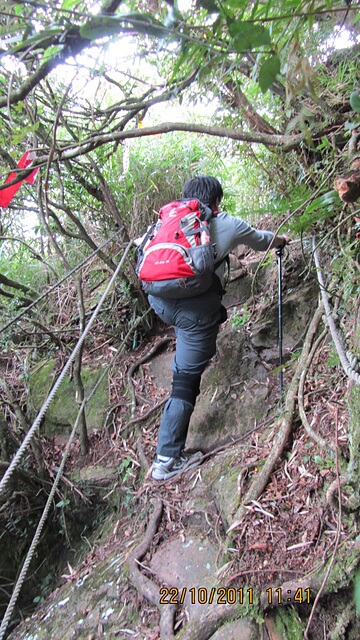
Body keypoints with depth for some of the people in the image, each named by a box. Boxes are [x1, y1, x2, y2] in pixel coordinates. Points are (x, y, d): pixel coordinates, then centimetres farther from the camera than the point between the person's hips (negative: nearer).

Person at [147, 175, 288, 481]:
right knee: (186, 381, 1)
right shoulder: (229, 224, 12)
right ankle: (167, 460, 6)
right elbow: (261, 240, 30)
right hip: (195, 309, -4)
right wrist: (281, 240, 52)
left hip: (157, 298, 5)